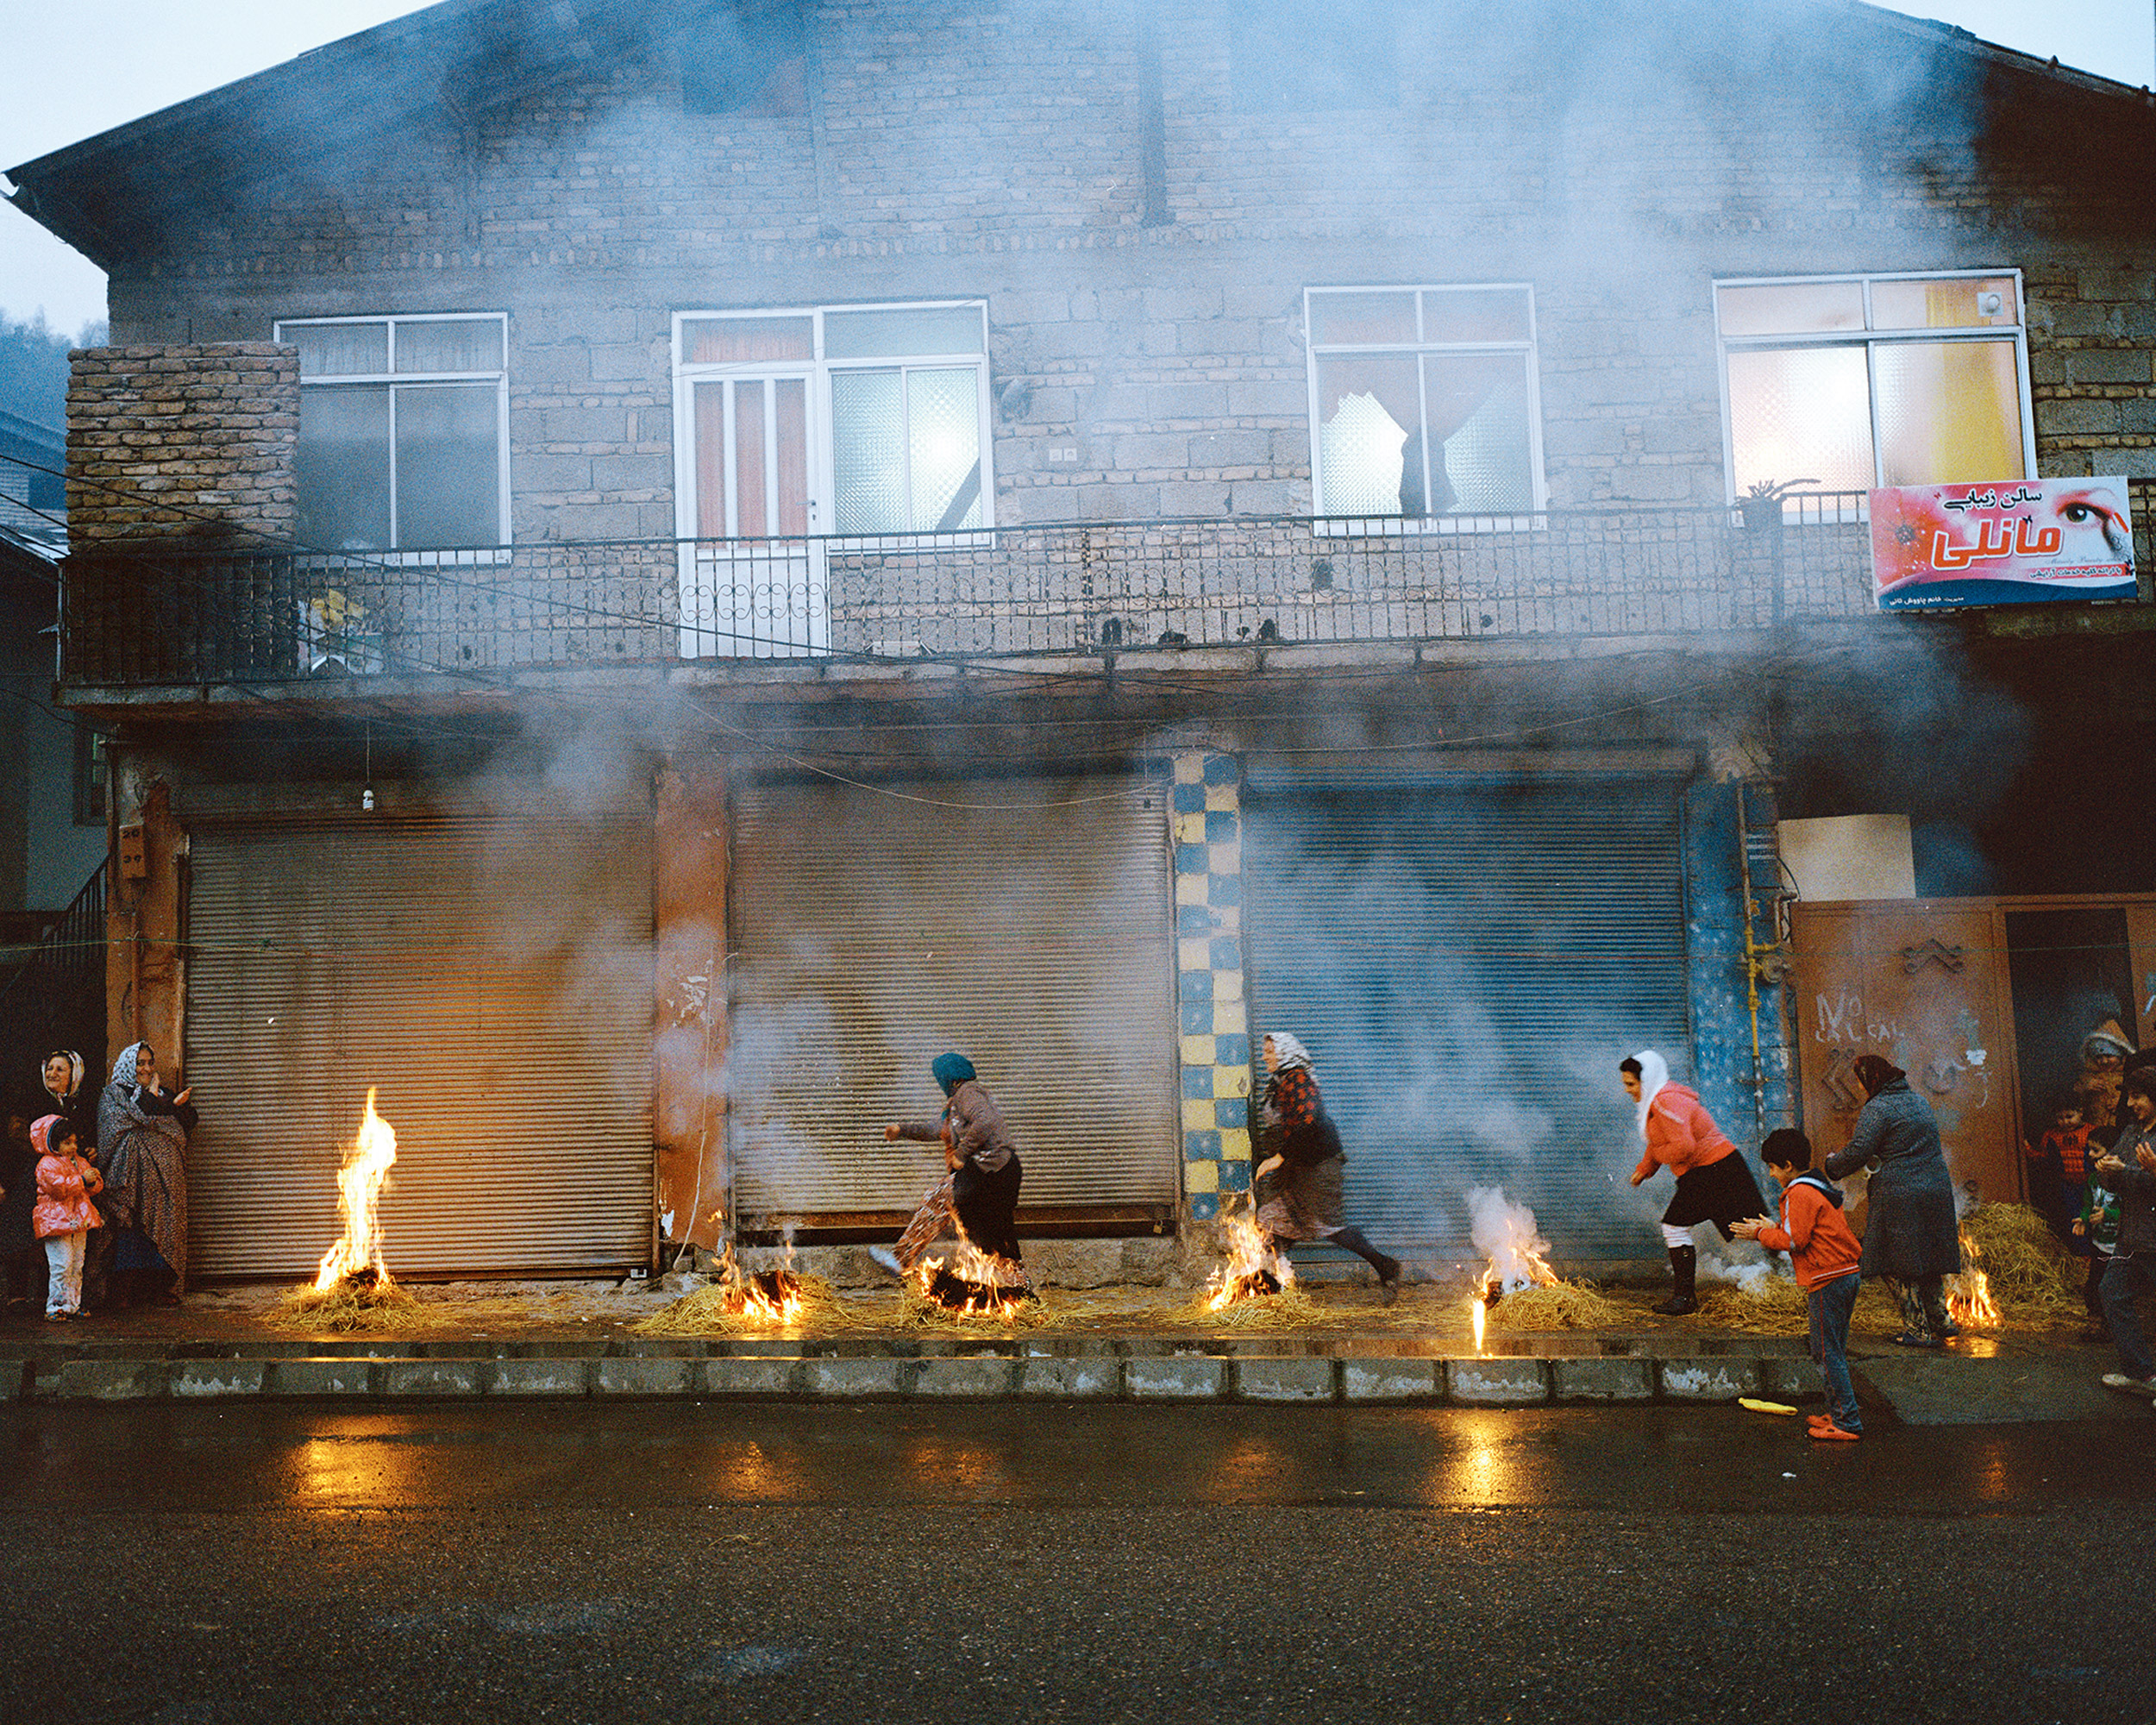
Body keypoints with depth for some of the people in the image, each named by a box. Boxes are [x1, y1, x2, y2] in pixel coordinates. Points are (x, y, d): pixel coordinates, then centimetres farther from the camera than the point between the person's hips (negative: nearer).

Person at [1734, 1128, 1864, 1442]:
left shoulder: (1800, 1194, -14)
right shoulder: (1821, 1188, 17)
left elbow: (1794, 1240, -17)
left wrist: (1760, 1234, -5)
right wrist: (1773, 1229, 16)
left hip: (1827, 1281, -10)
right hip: (1847, 1274, 10)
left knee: (1828, 1353, -5)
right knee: (1834, 1351, 17)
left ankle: (1847, 1424, -3)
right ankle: (1840, 1412, 23)